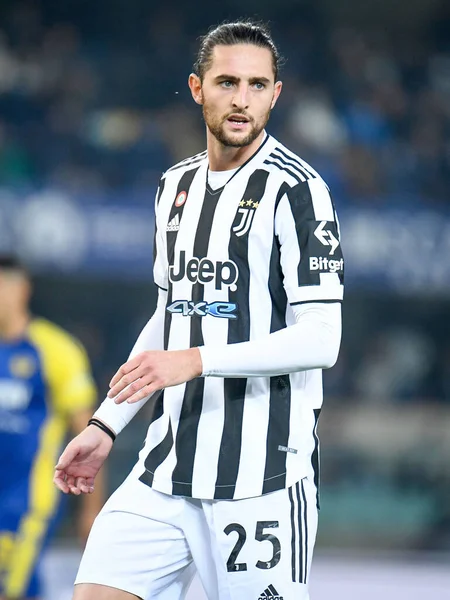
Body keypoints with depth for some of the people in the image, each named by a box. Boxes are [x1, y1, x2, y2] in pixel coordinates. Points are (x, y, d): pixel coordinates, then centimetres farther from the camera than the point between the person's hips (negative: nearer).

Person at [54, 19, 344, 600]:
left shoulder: (294, 188, -8)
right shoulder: (176, 186, 15)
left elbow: (320, 339, -15)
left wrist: (197, 361, -22)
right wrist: (106, 425, 21)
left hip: (262, 475, -6)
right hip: (167, 465, 6)